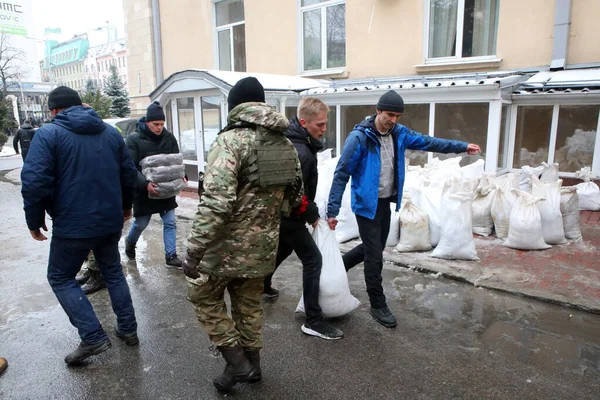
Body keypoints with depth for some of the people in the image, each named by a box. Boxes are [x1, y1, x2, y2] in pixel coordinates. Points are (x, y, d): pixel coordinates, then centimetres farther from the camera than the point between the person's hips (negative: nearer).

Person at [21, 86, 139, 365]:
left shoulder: (48, 133, -8)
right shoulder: (110, 132, 9)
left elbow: (34, 182, -16)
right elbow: (129, 173, 12)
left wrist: (35, 220, -3)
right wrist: (126, 205, 26)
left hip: (73, 225, -5)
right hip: (110, 220, 5)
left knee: (60, 278, 13)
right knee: (113, 272, 20)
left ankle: (93, 337, 6)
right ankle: (128, 330, 24)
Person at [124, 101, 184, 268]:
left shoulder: (169, 137, 0)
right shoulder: (134, 139, -12)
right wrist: (145, 183, -30)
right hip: (144, 189, -3)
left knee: (170, 223, 4)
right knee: (141, 223, 12)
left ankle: (171, 256, 14)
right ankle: (130, 243, 42)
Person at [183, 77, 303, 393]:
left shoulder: (231, 140, -17)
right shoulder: (285, 144, 6)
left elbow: (216, 201, -27)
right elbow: (295, 195, 13)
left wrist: (194, 250, -23)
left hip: (230, 243, -7)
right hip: (264, 244, 7)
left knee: (203, 295, 16)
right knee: (249, 303, 22)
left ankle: (237, 363, 16)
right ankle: (252, 364, 37)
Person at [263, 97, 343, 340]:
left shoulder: (290, 140, 3)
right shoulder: (301, 152, -29)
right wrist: (312, 215, -11)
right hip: (289, 215, -10)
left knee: (283, 249, 29)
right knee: (312, 259, -6)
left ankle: (263, 285, 51)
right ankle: (313, 321, -1)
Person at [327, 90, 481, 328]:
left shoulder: (399, 133, 1)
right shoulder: (360, 137, -19)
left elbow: (427, 142, 14)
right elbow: (341, 174, -17)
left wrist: (462, 146, 15)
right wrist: (332, 210, -18)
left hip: (386, 202, 7)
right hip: (366, 204, -7)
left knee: (375, 247, 18)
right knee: (374, 257, -2)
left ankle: (339, 265, 41)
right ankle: (378, 306, 15)